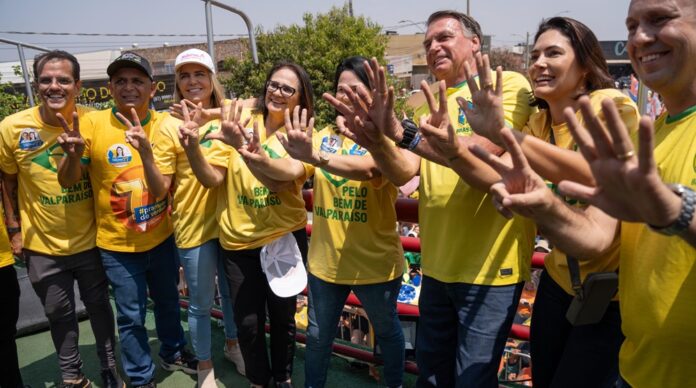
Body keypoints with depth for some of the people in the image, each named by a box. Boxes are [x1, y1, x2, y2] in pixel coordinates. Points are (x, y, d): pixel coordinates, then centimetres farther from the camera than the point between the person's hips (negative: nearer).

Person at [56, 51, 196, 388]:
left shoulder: (164, 124, -8)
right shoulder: (92, 124, -13)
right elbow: (67, 181, -6)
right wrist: (73, 154, -29)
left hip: (161, 238, 3)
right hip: (117, 245, -2)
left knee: (168, 301, 22)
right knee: (131, 316, 10)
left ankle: (173, 354, 48)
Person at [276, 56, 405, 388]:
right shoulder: (324, 136, 1)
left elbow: (369, 169, -35)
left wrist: (315, 156, -50)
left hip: (374, 261, -3)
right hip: (325, 259, 3)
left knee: (387, 331, 21)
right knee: (317, 335, 17)